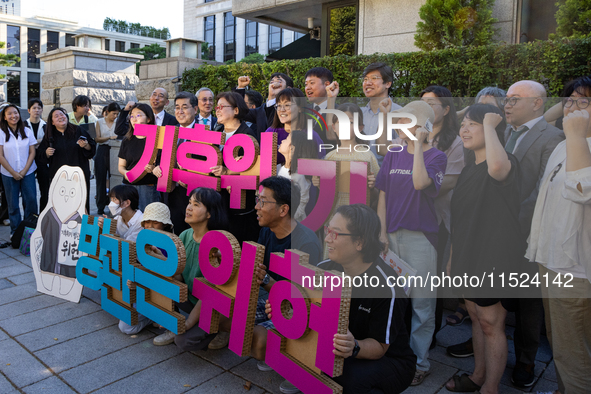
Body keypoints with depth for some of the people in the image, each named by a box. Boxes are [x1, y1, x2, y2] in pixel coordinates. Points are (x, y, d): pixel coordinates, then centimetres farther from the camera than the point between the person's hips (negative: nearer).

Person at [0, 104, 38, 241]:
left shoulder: (27, 131, 3)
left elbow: (32, 152, 2)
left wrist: (24, 171, -8)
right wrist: (13, 173, -10)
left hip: (28, 172, 1)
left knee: (31, 200, 0)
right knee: (13, 204, 7)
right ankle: (15, 231, 18)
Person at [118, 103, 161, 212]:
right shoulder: (127, 141, 12)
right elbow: (121, 166, 15)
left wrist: (154, 168, -24)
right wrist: (125, 173, -7)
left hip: (148, 187, -4)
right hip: (128, 186, 4)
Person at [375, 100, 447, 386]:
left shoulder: (436, 156, -3)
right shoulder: (393, 155, 8)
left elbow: (420, 182, -24)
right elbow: (383, 196, 7)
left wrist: (418, 143, -18)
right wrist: (382, 233, 2)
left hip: (420, 237, -4)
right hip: (393, 235, 4)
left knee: (421, 303, 5)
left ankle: (419, 362, 21)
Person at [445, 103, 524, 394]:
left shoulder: (508, 163, -15)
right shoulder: (468, 170, 11)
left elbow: (497, 167, -44)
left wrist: (490, 124, -28)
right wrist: (453, 256, 17)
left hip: (493, 261, -8)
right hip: (468, 259, 8)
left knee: (491, 325, 5)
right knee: (476, 318, 19)